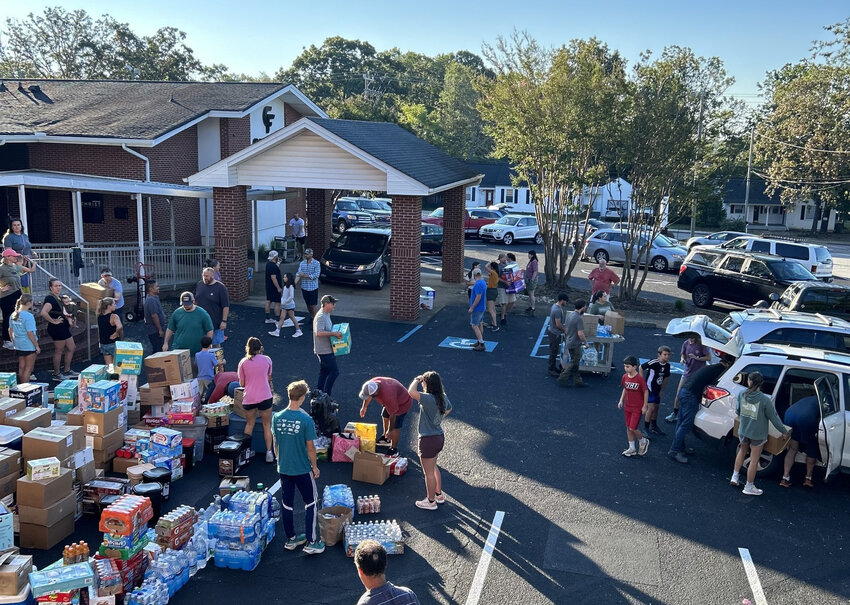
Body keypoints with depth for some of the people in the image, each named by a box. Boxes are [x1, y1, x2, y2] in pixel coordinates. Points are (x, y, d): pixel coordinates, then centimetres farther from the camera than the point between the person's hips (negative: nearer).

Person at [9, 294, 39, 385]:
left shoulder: (13, 315, 4)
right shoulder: (28, 316, -20)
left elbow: (10, 331, 11)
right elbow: (30, 333, -20)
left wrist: (13, 342, 22)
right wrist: (37, 346, -12)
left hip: (18, 346, 7)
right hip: (29, 346, -7)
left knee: (21, 367, 18)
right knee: (28, 369, 4)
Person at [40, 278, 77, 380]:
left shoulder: (59, 298, 12)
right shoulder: (50, 298, -18)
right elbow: (43, 313, -33)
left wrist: (68, 318, 9)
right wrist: (54, 321, -22)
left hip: (64, 328, 10)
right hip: (57, 329, -10)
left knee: (71, 348, 17)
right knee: (59, 351, 0)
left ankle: (67, 371, 27)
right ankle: (57, 375, 12)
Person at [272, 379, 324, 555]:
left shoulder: (277, 417, -6)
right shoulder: (306, 419, -20)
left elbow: (275, 443, 4)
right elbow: (310, 447, -14)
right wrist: (315, 466, -1)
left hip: (283, 468, 5)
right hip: (302, 469, -5)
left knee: (287, 504, 16)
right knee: (311, 502, 10)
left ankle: (290, 539, 30)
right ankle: (312, 543, 11)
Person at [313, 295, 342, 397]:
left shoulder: (327, 315, 12)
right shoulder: (321, 317, -21)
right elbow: (319, 333, -32)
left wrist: (336, 333, 11)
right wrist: (334, 333, -29)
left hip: (327, 349, 10)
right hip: (324, 350, -10)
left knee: (324, 373, 15)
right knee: (334, 371, -6)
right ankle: (325, 395, 0)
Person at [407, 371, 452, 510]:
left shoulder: (429, 399, -28)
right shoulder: (443, 398, -1)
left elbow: (411, 392, -39)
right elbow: (449, 408, 20)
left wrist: (416, 380, -20)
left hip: (429, 440, -9)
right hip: (440, 436, 9)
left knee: (429, 472, 10)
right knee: (433, 467, 28)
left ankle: (431, 501, 25)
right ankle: (439, 495, 41)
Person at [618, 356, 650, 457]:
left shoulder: (640, 378, -20)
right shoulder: (625, 377, -2)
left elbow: (646, 392, -11)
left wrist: (644, 406, -9)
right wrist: (621, 400, 4)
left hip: (637, 408, -6)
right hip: (627, 407, 6)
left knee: (633, 428, -9)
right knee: (628, 428, 12)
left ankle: (643, 441, 20)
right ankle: (632, 448, 26)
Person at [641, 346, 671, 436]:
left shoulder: (667, 365, -2)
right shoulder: (652, 362, -24)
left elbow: (666, 377, 12)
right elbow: (641, 367, -10)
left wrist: (662, 390, 12)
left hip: (657, 390, 7)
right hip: (649, 388, -7)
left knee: (656, 408, 16)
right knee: (651, 408, -13)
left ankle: (654, 427, 33)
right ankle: (646, 428, 0)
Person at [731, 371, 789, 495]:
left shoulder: (742, 395, -11)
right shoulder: (765, 399, -23)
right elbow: (774, 417, -13)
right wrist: (784, 431, 1)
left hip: (743, 431, 4)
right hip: (757, 434, -4)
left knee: (742, 451, 30)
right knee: (754, 460, 11)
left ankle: (735, 477, 32)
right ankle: (749, 487, 23)